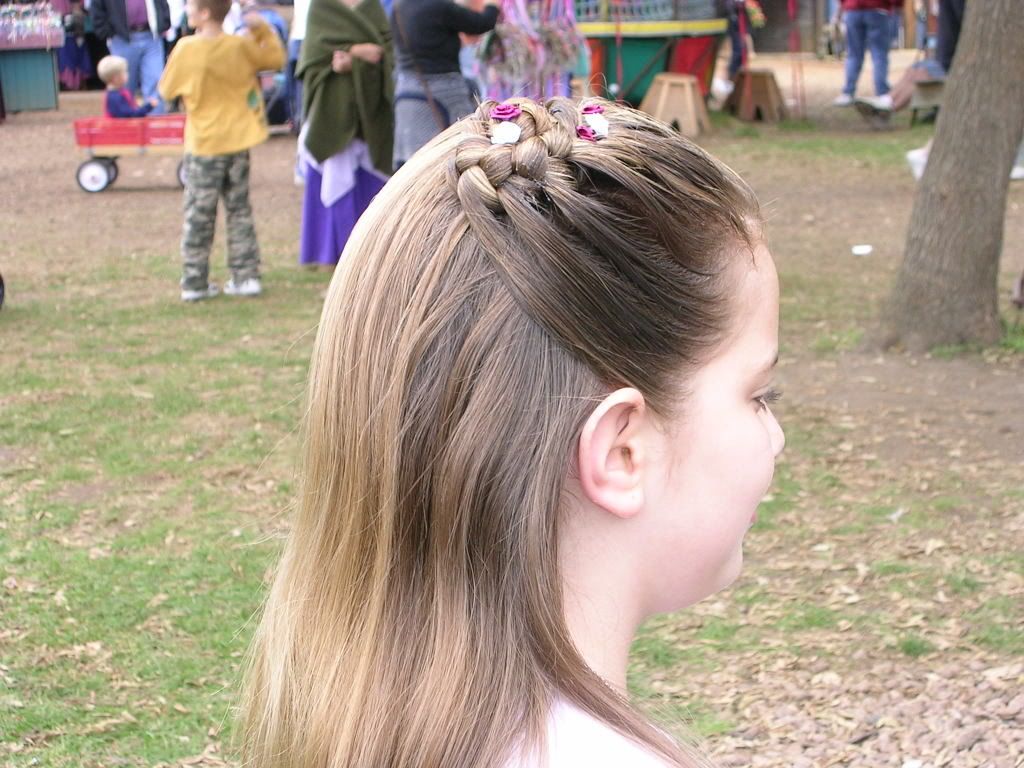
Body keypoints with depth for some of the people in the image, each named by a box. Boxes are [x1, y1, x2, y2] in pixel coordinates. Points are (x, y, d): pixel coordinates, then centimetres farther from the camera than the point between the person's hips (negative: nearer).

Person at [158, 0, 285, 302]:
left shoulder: (186, 49, -14)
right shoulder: (241, 45, -5)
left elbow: (167, 90, -2)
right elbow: (276, 58, 11)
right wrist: (262, 30, 12)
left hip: (203, 145, -3)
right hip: (237, 141, 3)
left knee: (199, 215, 7)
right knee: (239, 211, 14)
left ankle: (194, 282, 9)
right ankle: (246, 276, 13)